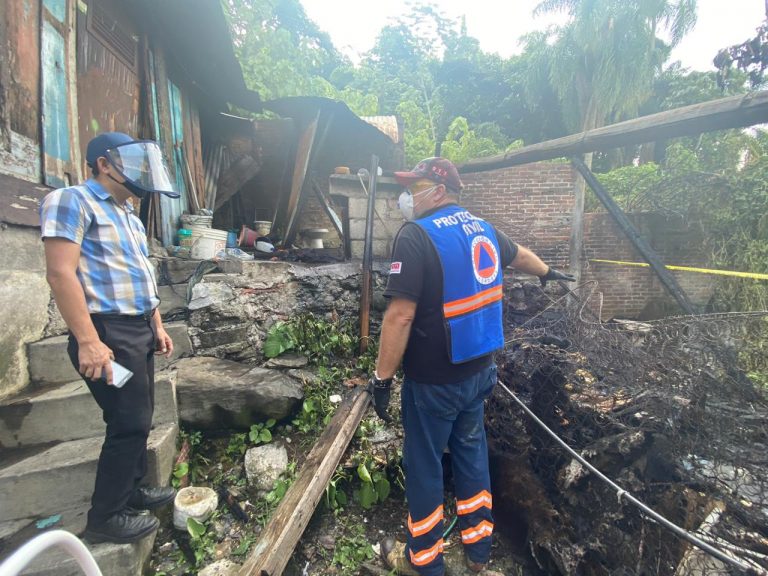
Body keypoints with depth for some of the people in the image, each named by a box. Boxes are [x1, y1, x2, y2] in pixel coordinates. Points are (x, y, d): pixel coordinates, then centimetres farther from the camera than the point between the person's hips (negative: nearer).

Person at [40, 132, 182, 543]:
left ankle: (132, 490, 33)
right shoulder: (71, 201, -9)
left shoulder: (127, 213, 18)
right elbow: (60, 274, -18)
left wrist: (157, 325, 19)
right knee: (129, 422, -4)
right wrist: (88, 341, -24)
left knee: (138, 418, 16)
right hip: (108, 332, -9)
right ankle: (104, 517, 14)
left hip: (138, 329, 9)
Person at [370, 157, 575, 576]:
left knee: (423, 465, 11)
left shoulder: (416, 235, -20)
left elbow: (400, 315, -25)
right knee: (471, 454, 22)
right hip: (478, 369, 8)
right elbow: (520, 254, 25)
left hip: (434, 379, -7)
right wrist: (548, 273, 45)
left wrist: (381, 377, -15)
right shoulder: (482, 228, 6)